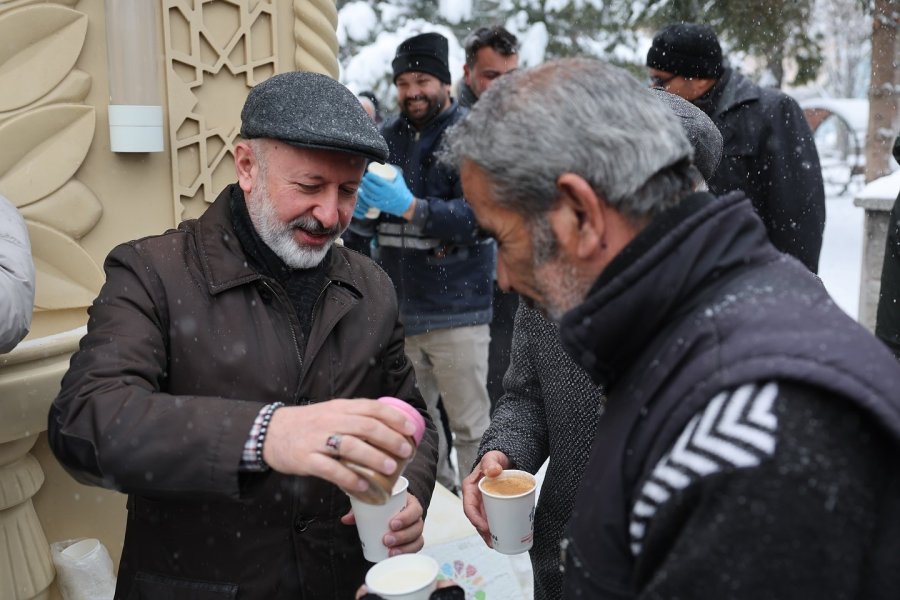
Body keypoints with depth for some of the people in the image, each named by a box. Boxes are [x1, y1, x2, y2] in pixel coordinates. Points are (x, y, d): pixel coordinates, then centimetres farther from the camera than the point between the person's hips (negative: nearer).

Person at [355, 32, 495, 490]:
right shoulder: (386, 137, 10)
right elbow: (364, 211, 18)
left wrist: (411, 207, -27)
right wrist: (358, 206, -6)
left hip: (455, 310, -6)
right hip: (396, 305, 6)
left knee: (470, 426, 0)